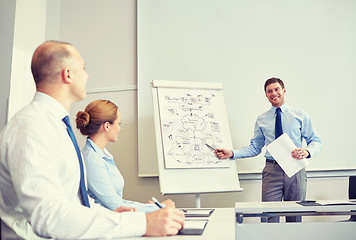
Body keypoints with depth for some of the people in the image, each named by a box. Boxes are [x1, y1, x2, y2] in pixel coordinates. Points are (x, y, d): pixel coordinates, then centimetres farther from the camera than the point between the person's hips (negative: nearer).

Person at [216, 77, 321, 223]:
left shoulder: (300, 115, 7)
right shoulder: (261, 120, 10)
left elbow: (316, 140, 7)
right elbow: (255, 147, 11)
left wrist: (307, 151, -15)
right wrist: (232, 154, -1)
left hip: (295, 169, 0)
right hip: (272, 171, 0)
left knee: (295, 218, 8)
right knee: (269, 218, -4)